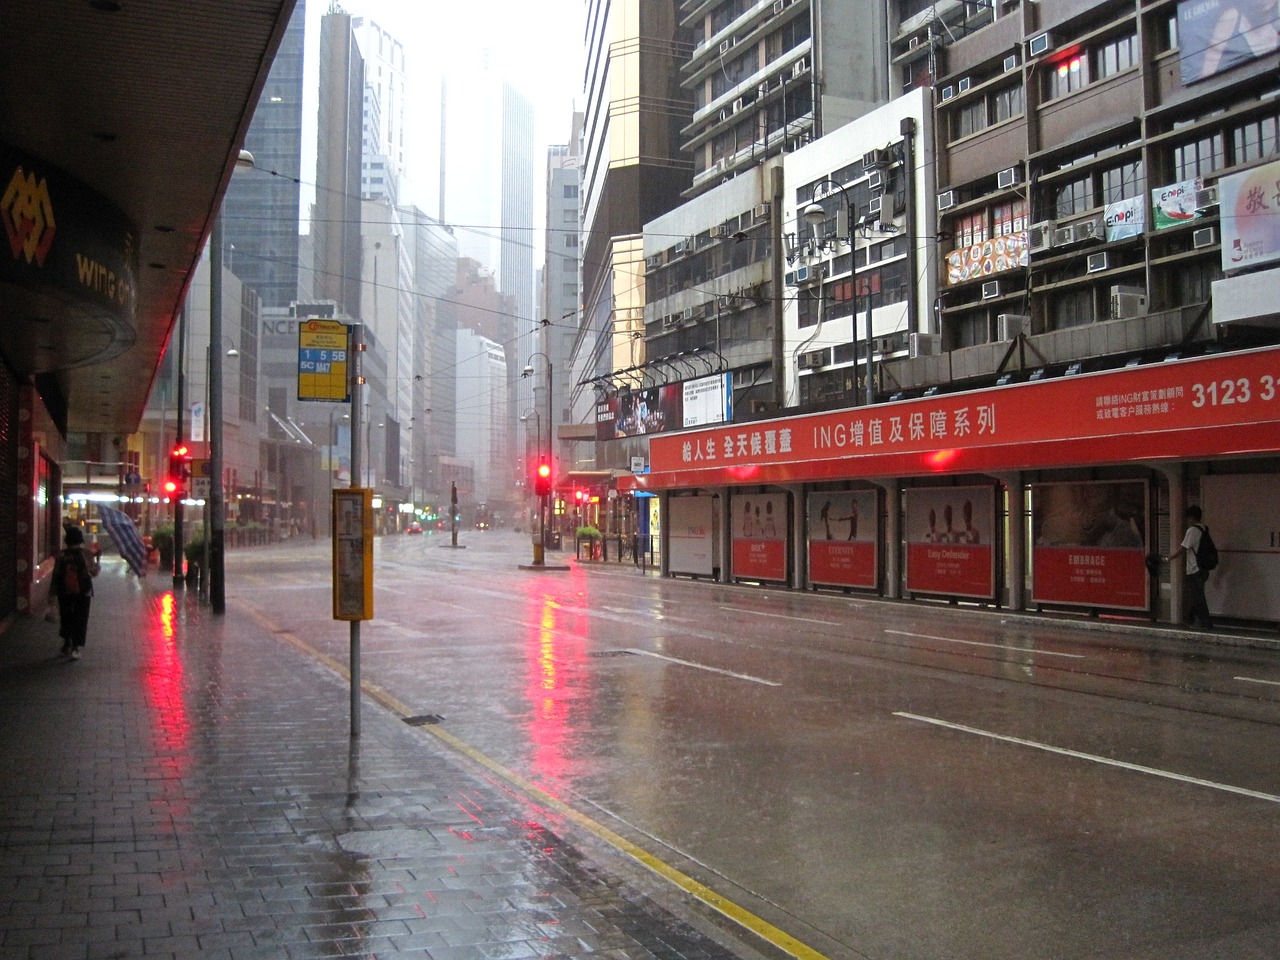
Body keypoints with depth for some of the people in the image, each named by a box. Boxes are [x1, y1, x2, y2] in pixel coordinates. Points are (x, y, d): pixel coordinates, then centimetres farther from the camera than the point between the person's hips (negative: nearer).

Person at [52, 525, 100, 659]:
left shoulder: (61, 555, -6)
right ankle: (77, 647, -4)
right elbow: (94, 572, 2)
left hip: (65, 593, 1)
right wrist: (97, 562, 22)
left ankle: (67, 645, 22)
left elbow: (56, 574, -4)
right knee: (80, 620, 4)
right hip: (83, 592, -1)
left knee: (66, 618, 16)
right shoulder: (86, 554, -7)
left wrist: (54, 592, 4)